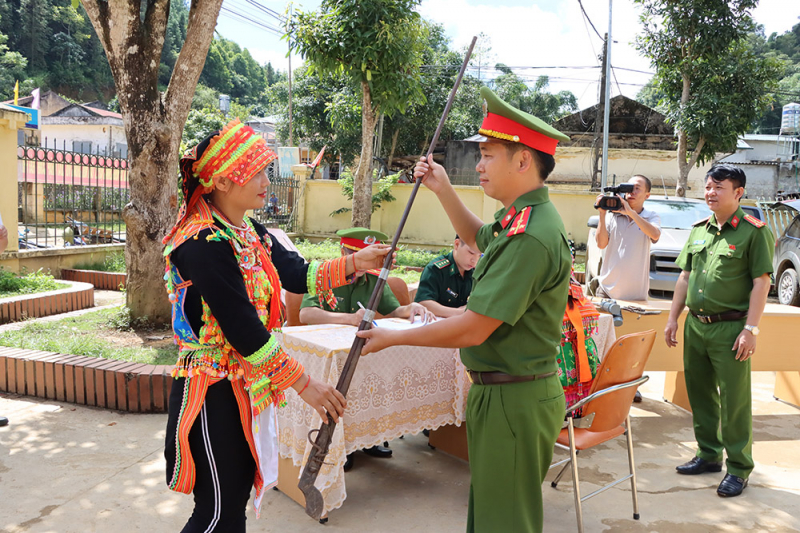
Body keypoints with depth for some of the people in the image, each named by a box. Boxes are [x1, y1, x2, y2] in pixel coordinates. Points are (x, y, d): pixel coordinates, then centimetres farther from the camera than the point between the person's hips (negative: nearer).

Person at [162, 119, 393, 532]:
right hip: (214, 393, -9)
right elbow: (243, 331, -24)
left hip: (247, 386, 9)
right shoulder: (204, 246, -22)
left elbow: (298, 276, 10)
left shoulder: (249, 233, 7)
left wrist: (354, 263, -4)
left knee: (237, 496, 19)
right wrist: (303, 383, -19)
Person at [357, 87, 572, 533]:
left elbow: (473, 330, -25)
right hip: (502, 393, 10)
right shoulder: (524, 218, 7)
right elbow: (480, 240, 29)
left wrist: (394, 337, -13)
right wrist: (444, 191, 16)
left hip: (514, 400, -10)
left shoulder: (530, 236, -26)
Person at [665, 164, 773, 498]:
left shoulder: (753, 230, -7)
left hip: (730, 327, -6)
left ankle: (738, 468, 14)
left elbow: (761, 282, -10)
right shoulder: (699, 230, 12)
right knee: (699, 393, 14)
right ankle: (708, 455, 30)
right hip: (695, 324, 6)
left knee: (734, 401, 0)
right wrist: (673, 317, 11)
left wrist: (750, 329, -15)